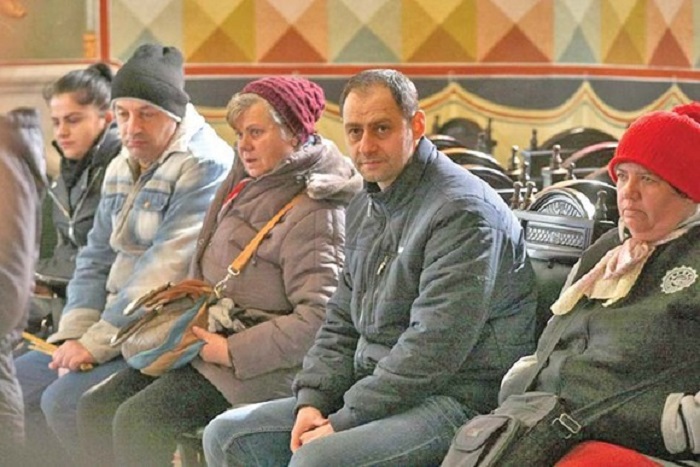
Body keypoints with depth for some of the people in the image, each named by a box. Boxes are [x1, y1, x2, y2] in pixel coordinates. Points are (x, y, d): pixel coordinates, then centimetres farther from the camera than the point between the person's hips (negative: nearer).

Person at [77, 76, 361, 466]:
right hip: (210, 336, 10)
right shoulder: (249, 184, 13)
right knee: (98, 406, 0)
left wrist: (232, 351, -21)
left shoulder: (313, 214, -16)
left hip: (260, 368, -10)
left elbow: (317, 319, -24)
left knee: (137, 420, -24)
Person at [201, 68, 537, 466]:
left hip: (454, 400, -9)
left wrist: (344, 422, -19)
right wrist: (312, 400, 2)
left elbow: (434, 348, -22)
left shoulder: (463, 212, -15)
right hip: (374, 389, 10)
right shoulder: (366, 207, 15)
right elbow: (342, 322, 19)